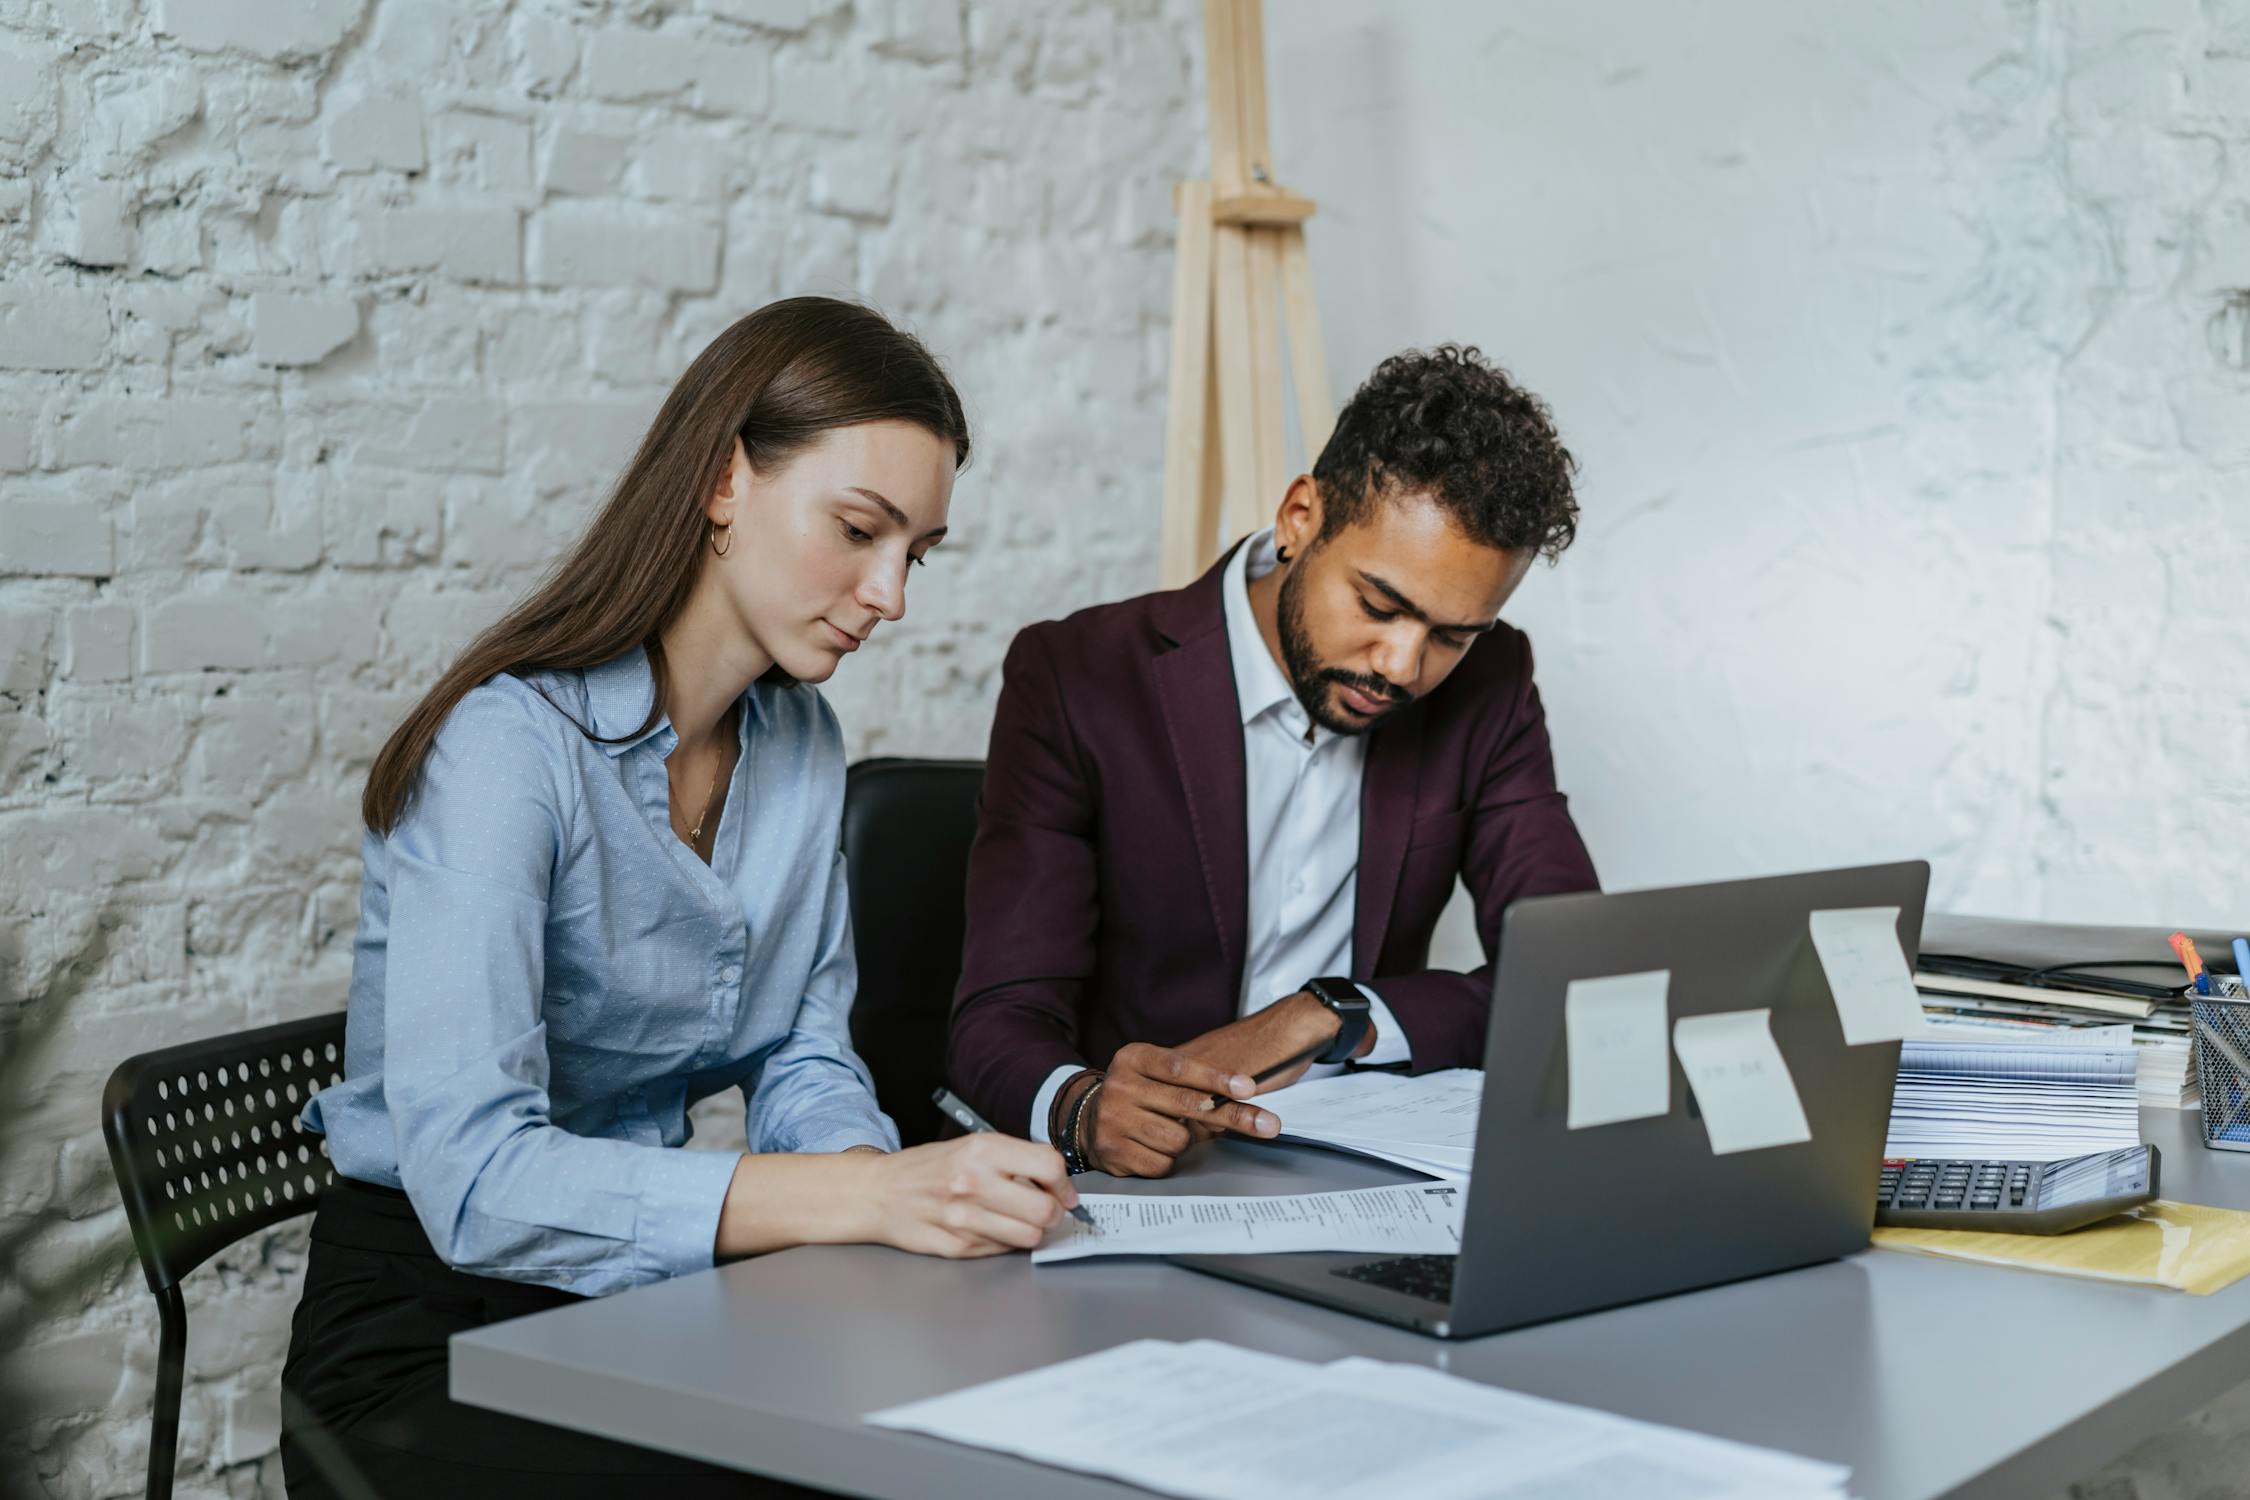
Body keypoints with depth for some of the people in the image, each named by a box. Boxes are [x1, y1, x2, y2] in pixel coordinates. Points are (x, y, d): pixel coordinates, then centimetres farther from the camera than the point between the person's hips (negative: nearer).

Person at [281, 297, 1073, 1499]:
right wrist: (865, 1195, -36)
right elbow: (472, 1177, -30)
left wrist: (880, 1175, -15)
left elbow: (802, 1055, 8)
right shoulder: (507, 745, -21)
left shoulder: (798, 742, 5)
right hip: (432, 1341, -6)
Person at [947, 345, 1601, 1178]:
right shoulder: (1076, 680, -9)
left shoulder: (1488, 686, 1)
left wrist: (1330, 1016, -18)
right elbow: (1000, 1023, -13)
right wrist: (1082, 1108, -36)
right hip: (1139, 1179, -3)